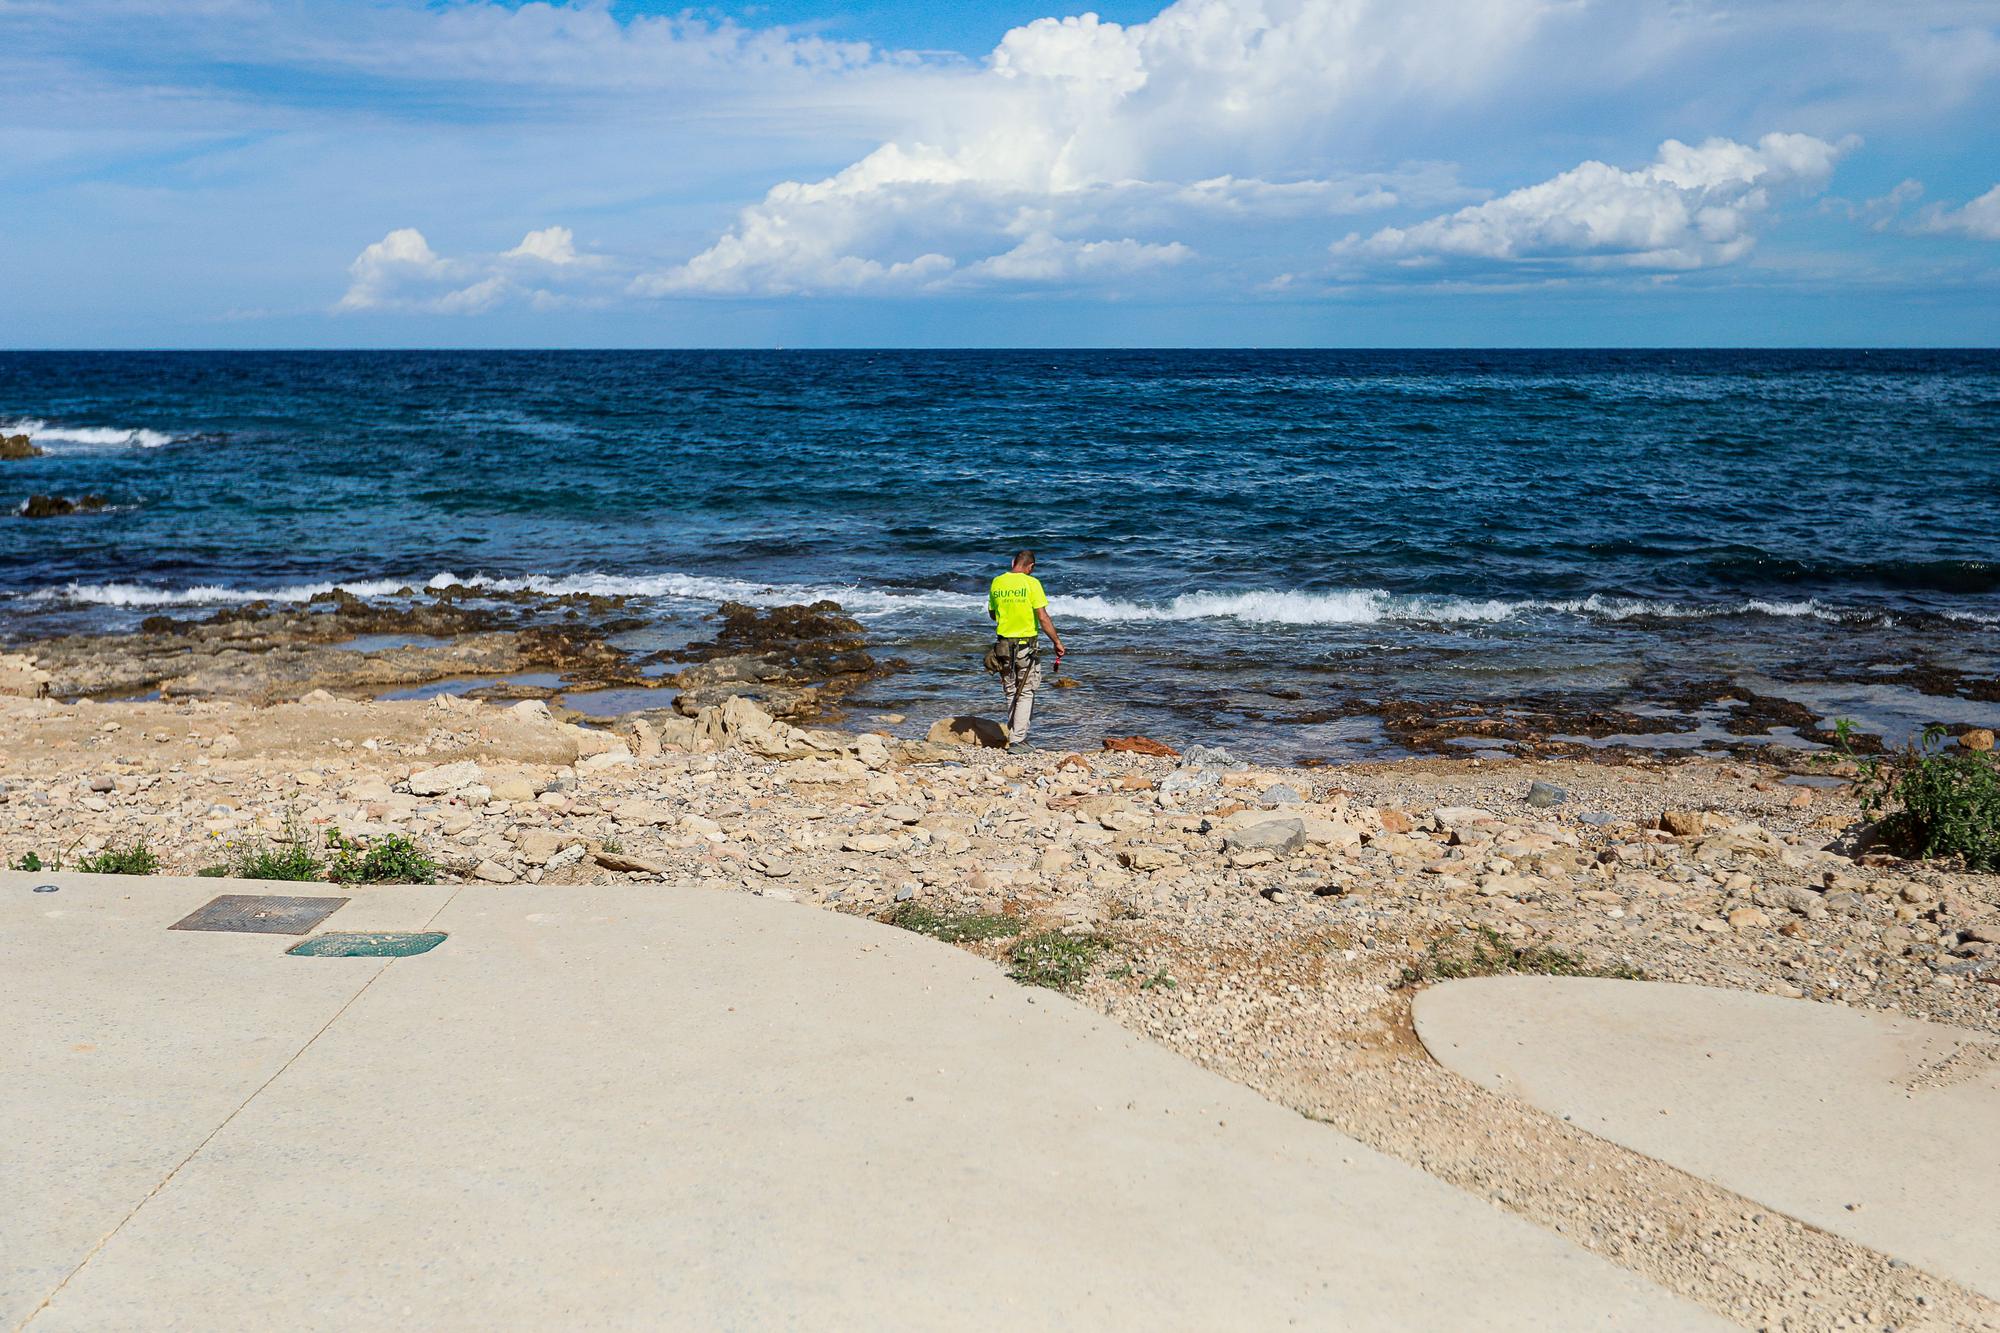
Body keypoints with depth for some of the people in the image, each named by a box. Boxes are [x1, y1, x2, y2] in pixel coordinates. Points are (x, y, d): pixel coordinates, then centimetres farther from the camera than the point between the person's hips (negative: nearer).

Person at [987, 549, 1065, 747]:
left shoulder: (997, 582, 2)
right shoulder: (1031, 583, -12)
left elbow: (992, 613, 15)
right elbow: (1043, 618, -15)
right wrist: (1057, 642, -6)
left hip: (1004, 645, 4)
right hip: (1027, 645, -4)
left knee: (1011, 693, 17)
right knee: (1026, 693, 5)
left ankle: (1014, 735, 23)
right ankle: (1017, 739, -1)